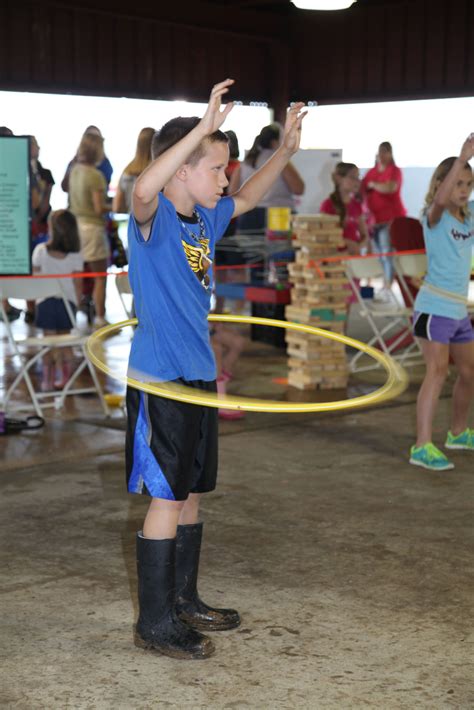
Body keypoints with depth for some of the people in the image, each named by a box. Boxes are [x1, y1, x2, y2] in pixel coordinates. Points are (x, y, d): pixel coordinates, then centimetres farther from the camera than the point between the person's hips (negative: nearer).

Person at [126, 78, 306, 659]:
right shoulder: (152, 216, -15)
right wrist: (204, 128, -42)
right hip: (159, 378, -9)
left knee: (191, 492, 16)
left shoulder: (206, 218, 9)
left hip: (198, 373, 9)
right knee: (168, 498, -3)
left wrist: (285, 150, 18)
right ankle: (154, 622, 7)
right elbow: (144, 188, -39)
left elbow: (249, 197, 28)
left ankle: (184, 601, 30)